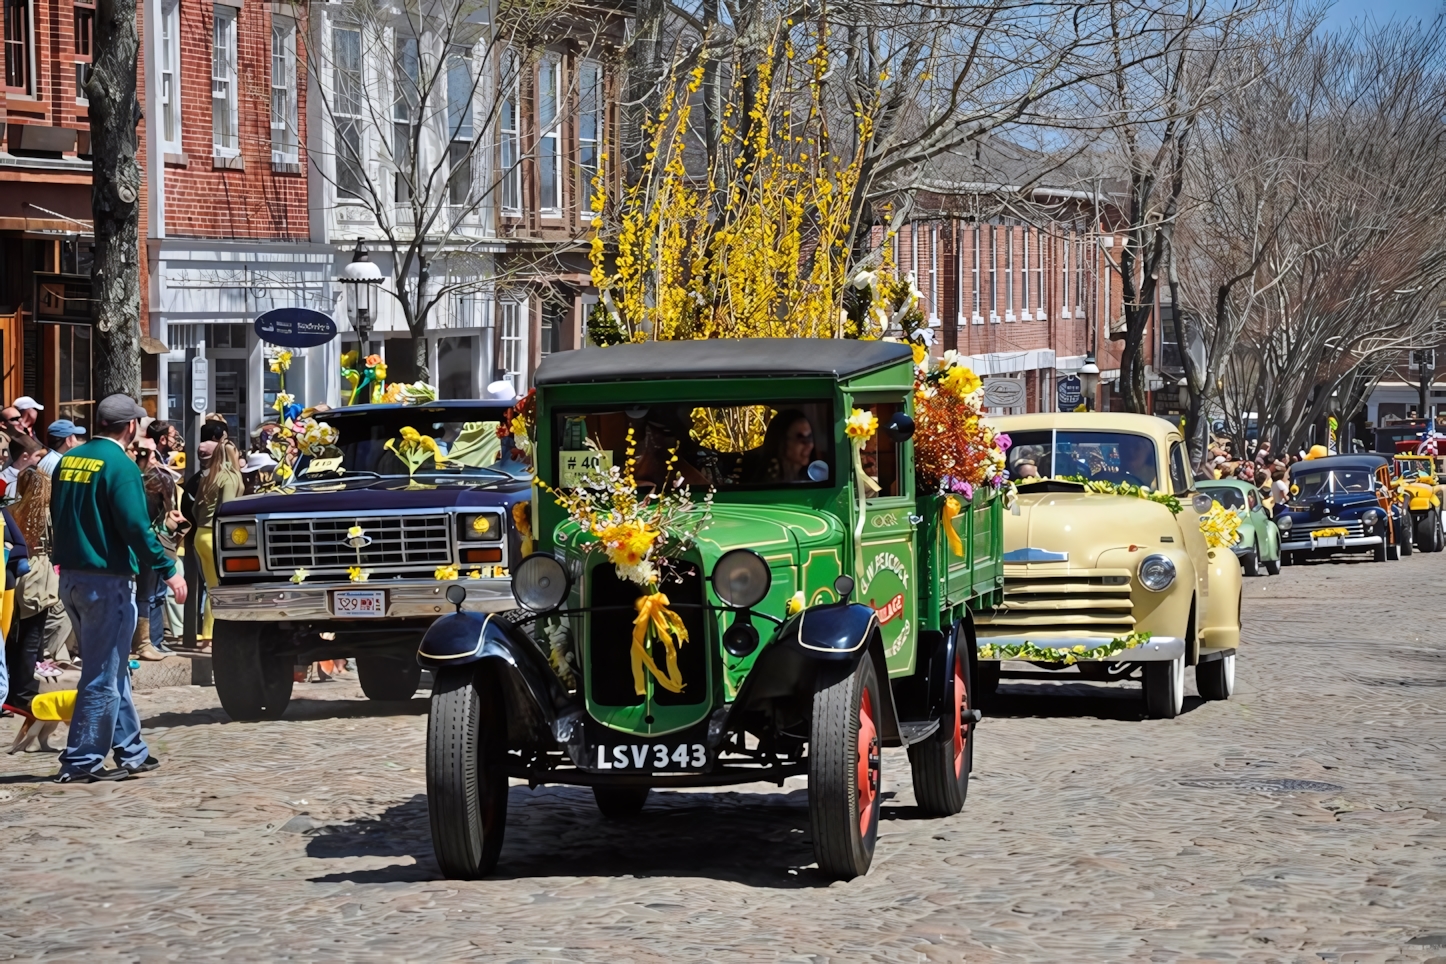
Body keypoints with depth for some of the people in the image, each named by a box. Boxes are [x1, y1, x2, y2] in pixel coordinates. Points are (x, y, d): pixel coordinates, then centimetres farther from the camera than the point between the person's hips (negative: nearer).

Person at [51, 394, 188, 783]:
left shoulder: (69, 461, 10)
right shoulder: (119, 465, -14)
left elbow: (57, 518, 17)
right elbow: (136, 527, -20)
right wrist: (168, 571, -14)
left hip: (70, 576, 8)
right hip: (106, 580, -8)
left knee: (112, 669, 17)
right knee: (103, 676, -2)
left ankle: (131, 751, 23)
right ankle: (81, 761, -1)